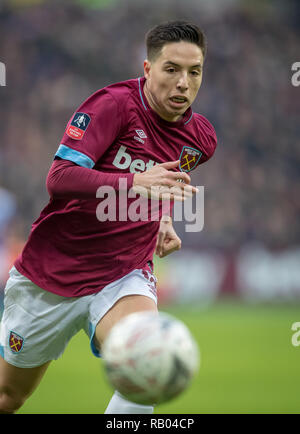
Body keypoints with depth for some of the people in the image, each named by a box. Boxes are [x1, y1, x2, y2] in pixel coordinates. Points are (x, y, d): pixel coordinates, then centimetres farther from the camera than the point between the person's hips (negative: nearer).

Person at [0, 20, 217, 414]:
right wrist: (135, 182, -41)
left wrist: (164, 221, 8)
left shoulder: (201, 138, 1)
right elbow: (59, 178, -28)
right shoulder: (115, 103, -17)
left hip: (125, 275, 2)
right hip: (54, 269, -2)